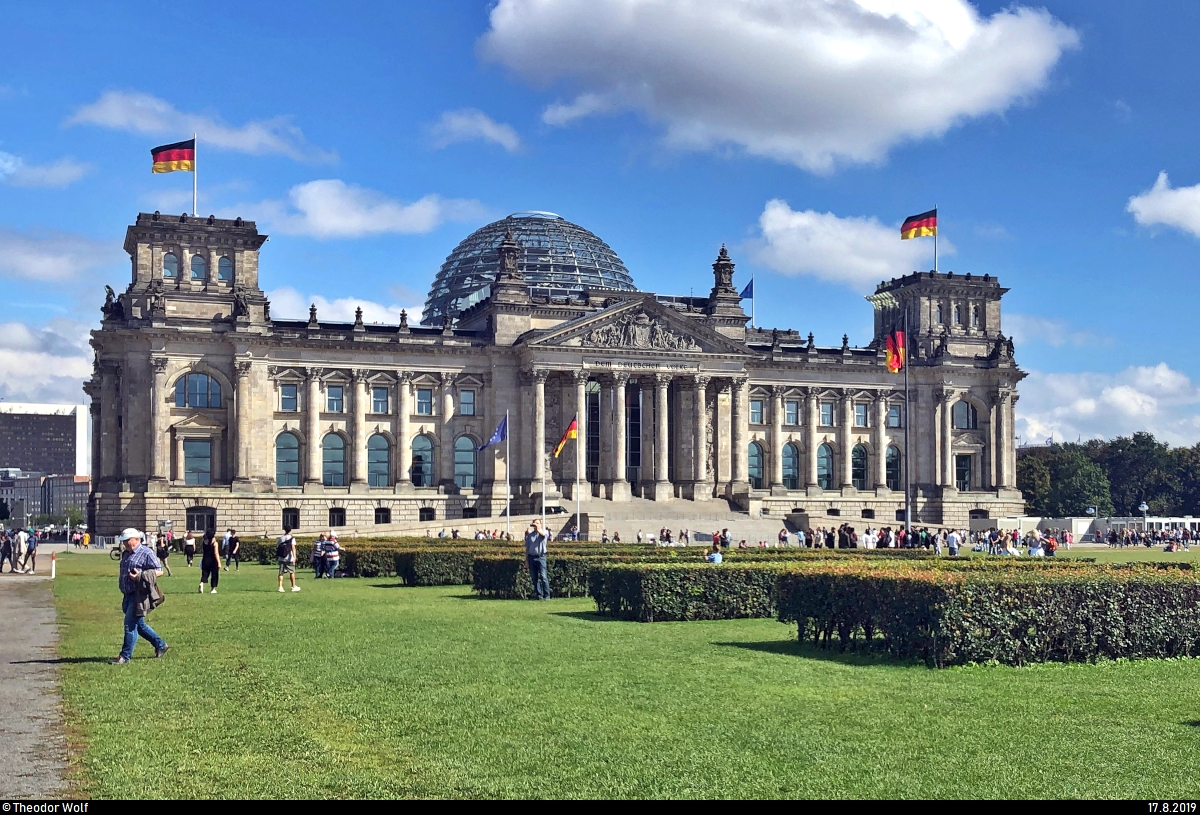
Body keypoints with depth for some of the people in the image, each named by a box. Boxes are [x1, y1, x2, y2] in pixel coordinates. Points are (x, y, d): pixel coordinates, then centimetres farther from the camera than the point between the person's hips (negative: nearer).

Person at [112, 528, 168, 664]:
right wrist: (120, 579, 13)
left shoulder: (146, 553, -9)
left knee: (130, 624, -8)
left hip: (139, 596, -9)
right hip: (128, 595, 9)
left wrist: (141, 576, -22)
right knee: (139, 624, 14)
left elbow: (159, 571, -11)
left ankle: (125, 655, -1)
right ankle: (160, 645, 26)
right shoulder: (126, 554, 17)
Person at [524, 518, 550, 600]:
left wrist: (537, 528, -28)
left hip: (540, 557, -4)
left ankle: (547, 595, -6)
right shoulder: (529, 535, 15)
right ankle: (539, 595, 10)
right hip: (531, 557, 4)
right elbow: (527, 548, 15)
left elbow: (543, 534, -24)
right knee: (534, 578, 5)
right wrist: (526, 558, 9)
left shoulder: (543, 533, 4)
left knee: (543, 577, -8)